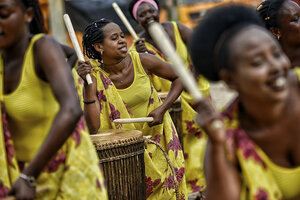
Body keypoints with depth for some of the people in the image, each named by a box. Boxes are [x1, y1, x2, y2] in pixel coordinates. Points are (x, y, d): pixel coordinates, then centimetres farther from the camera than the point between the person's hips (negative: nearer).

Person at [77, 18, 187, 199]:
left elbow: (179, 78, -1)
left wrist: (162, 108, -14)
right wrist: (87, 84, -29)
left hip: (157, 135, 1)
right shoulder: (96, 77, -16)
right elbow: (94, 127, -24)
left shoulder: (142, 61, -15)